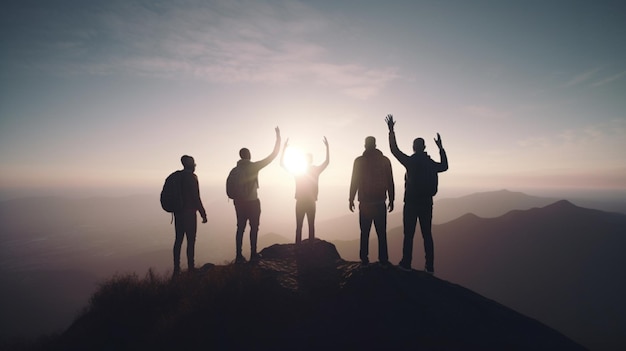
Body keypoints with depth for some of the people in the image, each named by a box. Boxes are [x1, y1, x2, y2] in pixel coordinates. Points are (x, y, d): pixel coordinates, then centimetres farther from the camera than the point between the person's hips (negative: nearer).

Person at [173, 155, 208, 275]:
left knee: (178, 239, 11)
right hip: (189, 212, -8)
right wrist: (203, 213, -11)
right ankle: (191, 267, 1)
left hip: (178, 212, 8)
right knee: (191, 240, -2)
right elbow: (196, 197, -16)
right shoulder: (191, 176, -12)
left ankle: (176, 268, 16)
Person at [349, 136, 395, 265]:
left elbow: (354, 182, -2)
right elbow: (390, 182, 4)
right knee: (381, 232, 7)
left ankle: (364, 258, 7)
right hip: (380, 203, 1)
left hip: (364, 203, -1)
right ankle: (383, 259, 7)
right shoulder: (384, 160, 3)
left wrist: (351, 200, 5)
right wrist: (391, 200, 10)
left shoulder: (359, 161, -2)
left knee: (365, 232, 6)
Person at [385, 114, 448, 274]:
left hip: (411, 204, -3)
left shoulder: (410, 161, -8)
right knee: (427, 235, 7)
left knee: (409, 235, 2)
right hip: (426, 204, 4)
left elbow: (394, 150, -2)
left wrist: (391, 130, 3)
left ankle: (406, 264, 6)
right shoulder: (431, 163, 4)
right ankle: (429, 266, 9)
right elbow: (444, 166, 25)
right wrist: (441, 148, 32)